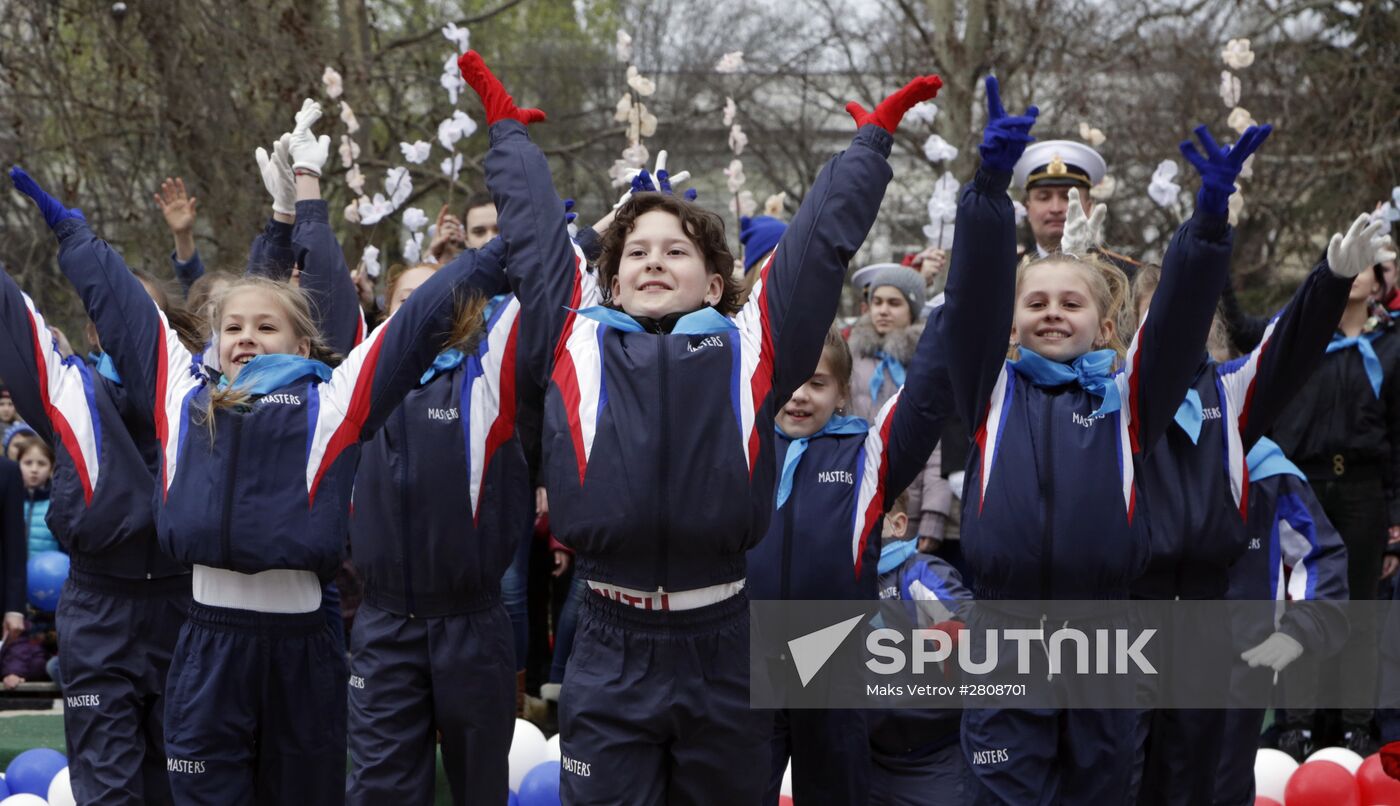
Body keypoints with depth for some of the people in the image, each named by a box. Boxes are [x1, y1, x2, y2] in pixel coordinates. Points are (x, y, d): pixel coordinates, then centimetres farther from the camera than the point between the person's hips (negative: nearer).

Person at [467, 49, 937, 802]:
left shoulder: (750, 345, 10)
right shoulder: (577, 340, 10)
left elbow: (824, 236, 18)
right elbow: (532, 227, 22)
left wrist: (872, 142, 26)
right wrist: (507, 130, 32)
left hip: (721, 649, 1)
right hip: (609, 655, 0)